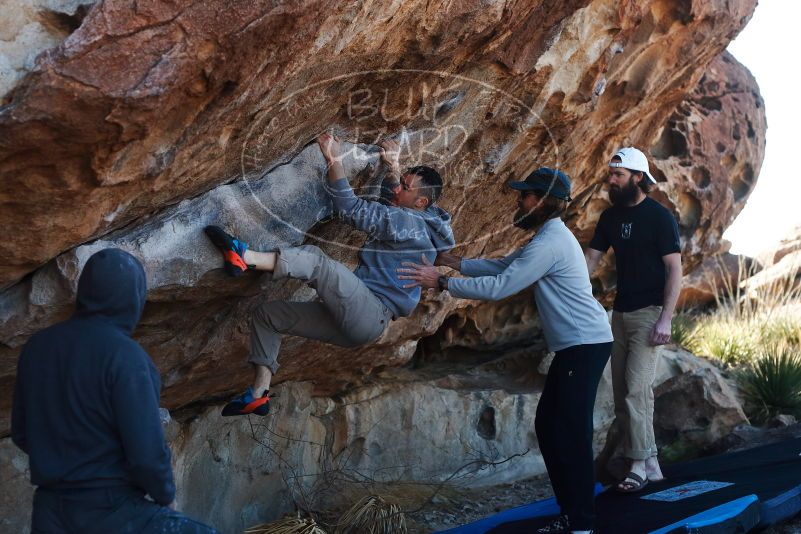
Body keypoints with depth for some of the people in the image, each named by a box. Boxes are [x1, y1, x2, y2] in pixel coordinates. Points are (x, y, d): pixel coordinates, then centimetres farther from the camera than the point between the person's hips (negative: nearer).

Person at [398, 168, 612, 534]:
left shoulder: (550, 242, -19)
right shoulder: (547, 237, 15)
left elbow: (499, 287, -22)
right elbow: (501, 266, 19)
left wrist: (441, 283, -18)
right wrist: (452, 261, 11)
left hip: (585, 345, -11)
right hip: (575, 346, 11)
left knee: (572, 432, -8)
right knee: (548, 425, 12)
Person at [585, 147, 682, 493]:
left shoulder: (659, 217, -9)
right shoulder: (610, 217, 10)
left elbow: (675, 270, -11)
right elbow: (589, 261, 10)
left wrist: (665, 320, -18)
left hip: (649, 312, -7)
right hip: (621, 312, 7)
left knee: (636, 389, -13)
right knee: (622, 391, 6)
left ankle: (640, 465, -8)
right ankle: (647, 461, 13)